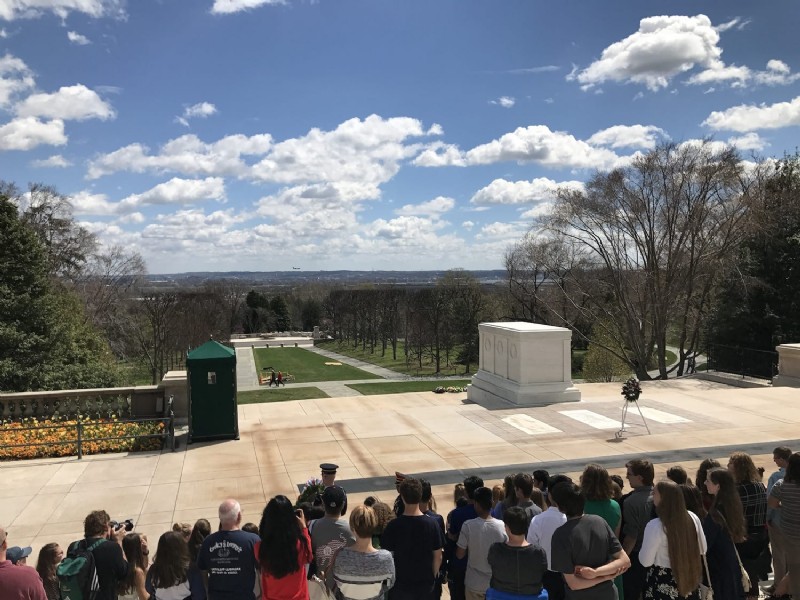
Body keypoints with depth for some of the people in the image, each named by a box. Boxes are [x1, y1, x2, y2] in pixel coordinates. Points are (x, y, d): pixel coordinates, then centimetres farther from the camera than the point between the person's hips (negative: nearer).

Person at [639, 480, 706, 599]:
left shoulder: (655, 526, -24)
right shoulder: (693, 518, -7)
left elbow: (645, 561, -16)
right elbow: (702, 549, 7)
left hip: (664, 584, -5)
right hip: (690, 578, 5)